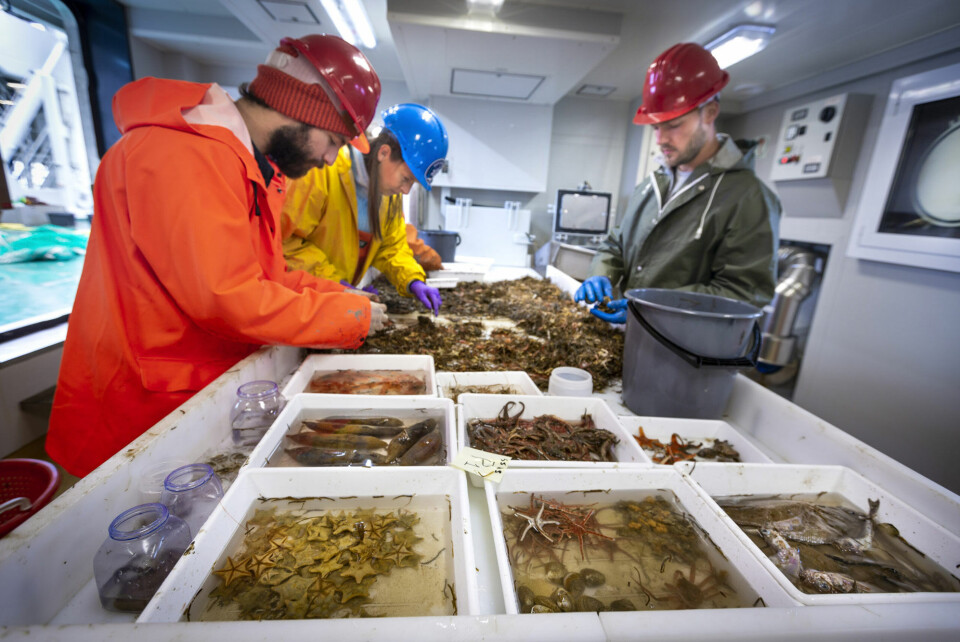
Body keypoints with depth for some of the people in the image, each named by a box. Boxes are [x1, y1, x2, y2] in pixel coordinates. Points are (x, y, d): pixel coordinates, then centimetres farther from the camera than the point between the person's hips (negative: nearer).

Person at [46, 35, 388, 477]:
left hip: (209, 388, 9)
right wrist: (353, 315, -19)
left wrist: (336, 295, -1)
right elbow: (226, 299, -28)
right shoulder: (183, 155, -22)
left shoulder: (256, 166, 11)